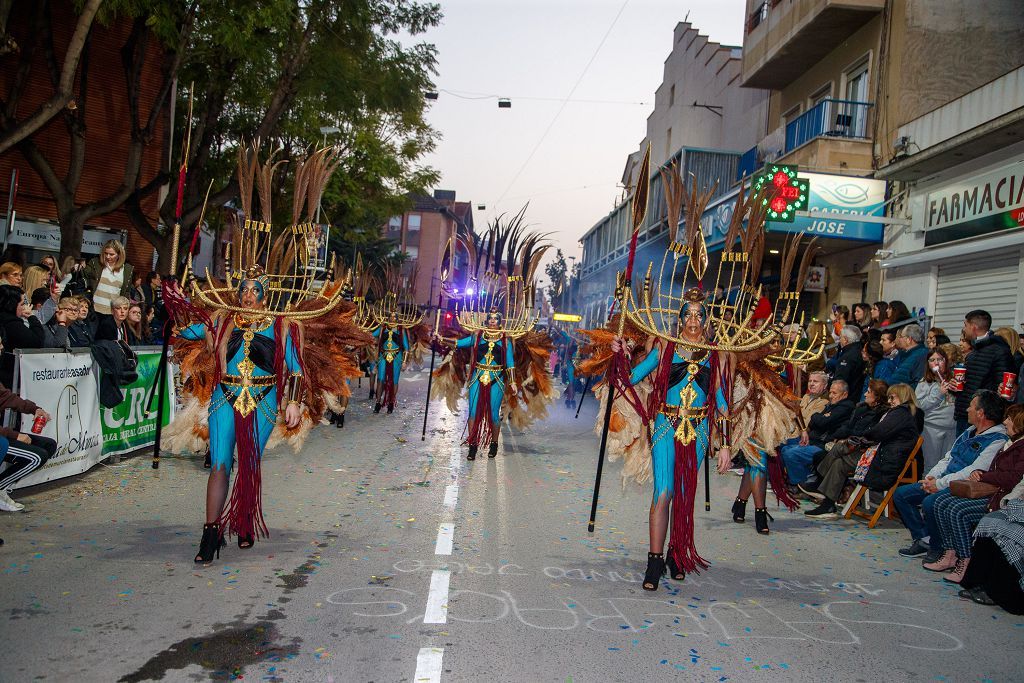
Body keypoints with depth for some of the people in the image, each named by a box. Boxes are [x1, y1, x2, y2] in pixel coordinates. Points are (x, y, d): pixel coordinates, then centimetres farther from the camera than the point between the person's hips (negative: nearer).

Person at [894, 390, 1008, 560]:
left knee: (930, 502, -34)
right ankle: (923, 539, -1)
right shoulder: (969, 432, 16)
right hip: (944, 482, 10)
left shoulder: (998, 440, -14)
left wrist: (939, 484, -17)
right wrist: (931, 477, 3)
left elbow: (974, 472, -21)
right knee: (901, 494, 0)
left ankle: (940, 547, -11)